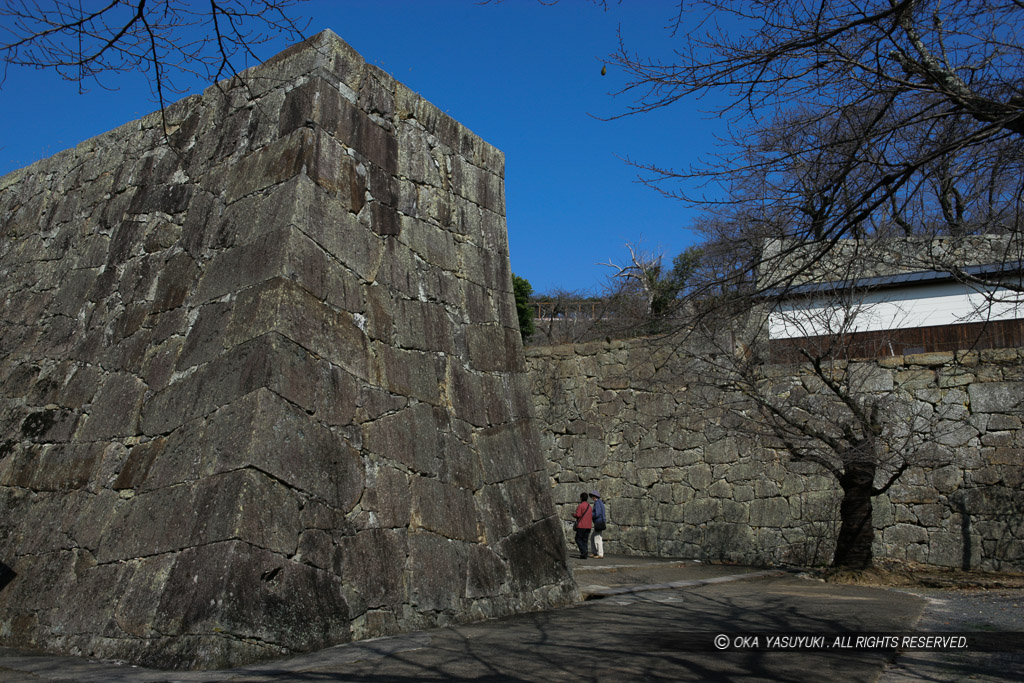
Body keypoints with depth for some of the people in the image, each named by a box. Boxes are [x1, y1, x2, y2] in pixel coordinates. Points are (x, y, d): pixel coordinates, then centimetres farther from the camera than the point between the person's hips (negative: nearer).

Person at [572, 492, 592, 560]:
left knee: (578, 539, 3)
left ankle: (583, 551, -14)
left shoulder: (580, 506, -9)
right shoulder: (590, 506, 13)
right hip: (589, 526, 6)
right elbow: (592, 516, 13)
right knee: (585, 540, 9)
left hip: (581, 526, -6)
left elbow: (578, 515, -16)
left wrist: (573, 514, 3)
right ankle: (585, 555, 2)